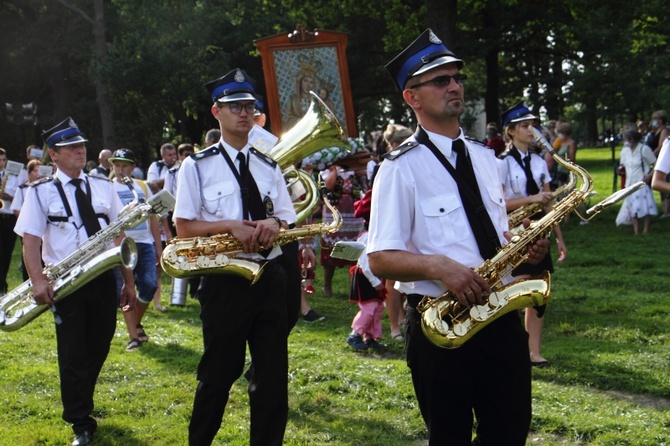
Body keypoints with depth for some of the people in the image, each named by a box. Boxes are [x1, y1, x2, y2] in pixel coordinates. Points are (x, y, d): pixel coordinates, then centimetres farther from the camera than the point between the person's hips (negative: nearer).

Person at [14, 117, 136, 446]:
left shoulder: (103, 188, 9)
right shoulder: (40, 192, -1)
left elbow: (120, 236, 10)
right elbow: (30, 239, -8)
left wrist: (129, 282, 8)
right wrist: (38, 281, -22)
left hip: (104, 281, 4)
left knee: (98, 350, 13)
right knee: (73, 355, 0)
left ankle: (81, 403, 37)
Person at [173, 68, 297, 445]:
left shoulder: (269, 167, 12)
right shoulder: (197, 166, -1)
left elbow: (289, 221, 12)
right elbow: (183, 228, -5)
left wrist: (274, 224, -12)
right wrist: (229, 225, -19)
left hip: (269, 276, 4)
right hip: (224, 281, -4)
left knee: (274, 372, 6)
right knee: (220, 372, 5)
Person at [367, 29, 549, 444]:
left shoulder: (484, 156, 13)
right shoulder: (402, 167, -7)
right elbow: (380, 259, -12)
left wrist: (525, 246, -1)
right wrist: (437, 266, -28)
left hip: (501, 314, 6)